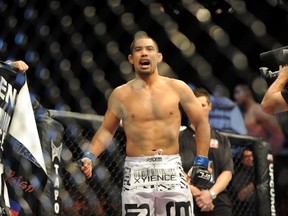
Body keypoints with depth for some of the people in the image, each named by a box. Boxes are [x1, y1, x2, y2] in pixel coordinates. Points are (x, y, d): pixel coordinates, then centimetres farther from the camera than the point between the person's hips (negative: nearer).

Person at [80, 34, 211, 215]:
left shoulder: (177, 88, 4)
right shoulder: (120, 94, 4)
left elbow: (201, 123, 10)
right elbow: (106, 130, 13)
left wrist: (202, 162, 4)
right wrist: (90, 157, -4)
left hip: (171, 169, 1)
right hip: (137, 171, 0)